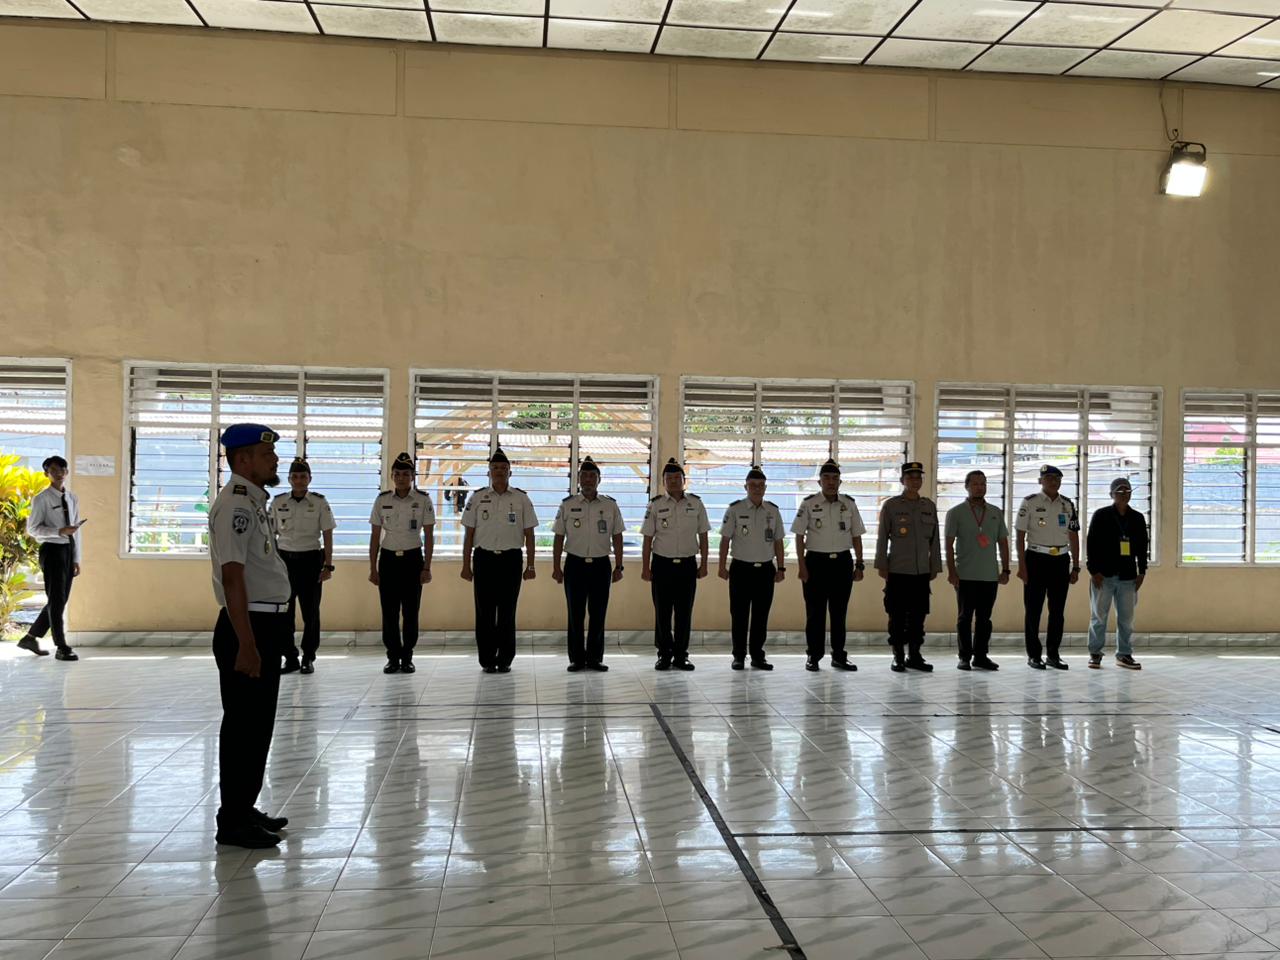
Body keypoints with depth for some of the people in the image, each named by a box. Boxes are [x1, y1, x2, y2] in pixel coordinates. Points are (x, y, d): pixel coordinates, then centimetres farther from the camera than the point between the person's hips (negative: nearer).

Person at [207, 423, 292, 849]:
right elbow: (232, 575, -23)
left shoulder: (255, 501, 15)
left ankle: (245, 809, 27)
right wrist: (246, 643, -26)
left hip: (267, 625, 10)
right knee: (242, 725, -2)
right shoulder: (235, 504, -16)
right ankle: (232, 821, 7)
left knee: (258, 723, 16)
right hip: (247, 627, -10)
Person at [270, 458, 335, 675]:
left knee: (310, 611, 3)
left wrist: (328, 565, -4)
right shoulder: (278, 502, 4)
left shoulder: (319, 502, -1)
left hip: (310, 559, -2)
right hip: (285, 559, 2)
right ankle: (290, 658, 14)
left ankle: (308, 658, 15)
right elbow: (271, 535, 9)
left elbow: (327, 535, 1)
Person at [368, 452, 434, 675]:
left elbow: (429, 536, 0)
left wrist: (427, 567, -5)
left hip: (412, 558, -1)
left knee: (411, 612, 1)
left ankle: (407, 658, 12)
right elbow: (375, 536, 6)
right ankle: (393, 658, 12)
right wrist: (372, 568, 3)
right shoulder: (382, 500, 2)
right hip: (388, 558, 1)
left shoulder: (423, 500, -2)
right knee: (389, 612, 1)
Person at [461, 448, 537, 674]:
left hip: (511, 559, 0)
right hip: (484, 559, 0)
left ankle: (505, 660, 11)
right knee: (484, 612, 2)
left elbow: (529, 534, 6)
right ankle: (487, 660, 10)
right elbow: (469, 534, 7)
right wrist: (466, 565, 2)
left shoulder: (521, 499, 4)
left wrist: (530, 566, 1)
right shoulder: (477, 498, 5)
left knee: (507, 612, 2)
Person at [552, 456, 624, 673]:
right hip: (575, 564, -1)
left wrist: (618, 567, 3)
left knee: (598, 614, 3)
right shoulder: (567, 505, 3)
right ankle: (576, 659, 10)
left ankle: (595, 658, 12)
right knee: (575, 614, 2)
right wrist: (556, 567, 0)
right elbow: (559, 538, 5)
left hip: (601, 565, 1)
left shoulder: (610, 505, 5)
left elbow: (617, 538, 7)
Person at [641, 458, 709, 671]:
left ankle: (681, 655, 14)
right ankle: (664, 655, 14)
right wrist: (645, 568, -1)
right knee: (662, 612, 3)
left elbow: (703, 536, 8)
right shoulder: (656, 505, 1)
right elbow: (648, 538, 3)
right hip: (662, 564, -1)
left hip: (688, 564, 1)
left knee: (684, 612, 5)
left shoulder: (696, 503, 3)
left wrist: (703, 564, 5)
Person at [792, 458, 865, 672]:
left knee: (839, 612, 8)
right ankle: (814, 656, 10)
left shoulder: (849, 504, 6)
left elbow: (856, 536, 11)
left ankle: (839, 656, 16)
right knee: (815, 612, 1)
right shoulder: (808, 504, -1)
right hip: (816, 561, -2)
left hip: (843, 561, 2)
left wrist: (859, 564, 6)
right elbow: (799, 536, -1)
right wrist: (801, 566, -7)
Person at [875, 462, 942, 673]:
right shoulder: (891, 505, 0)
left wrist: (935, 566, 10)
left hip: (922, 571, 3)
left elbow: (934, 539, 13)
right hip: (897, 571, -3)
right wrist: (882, 566, -4)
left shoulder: (929, 506, 10)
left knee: (918, 616, 6)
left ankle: (914, 655, 17)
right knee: (897, 616, 1)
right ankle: (898, 657, 9)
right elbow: (882, 538, 0)